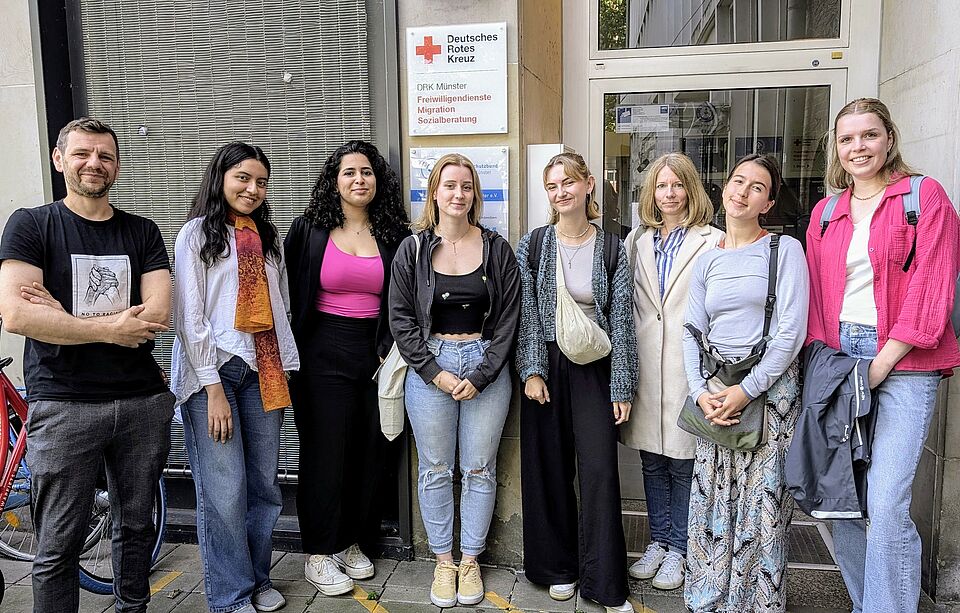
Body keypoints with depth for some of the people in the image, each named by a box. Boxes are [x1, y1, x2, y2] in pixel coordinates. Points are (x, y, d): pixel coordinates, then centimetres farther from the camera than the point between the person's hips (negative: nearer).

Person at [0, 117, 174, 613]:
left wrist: (62, 314, -11)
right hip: (64, 405, -3)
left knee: (136, 527, 16)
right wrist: (111, 328, -11)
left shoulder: (143, 233, 7)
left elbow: (157, 314, -6)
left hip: (143, 401, 3)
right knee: (57, 549, 5)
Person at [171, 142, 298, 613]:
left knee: (265, 485, 9)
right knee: (225, 493, -3)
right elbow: (189, 316, -7)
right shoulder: (197, 232, -1)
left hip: (262, 369, 5)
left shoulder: (267, 236, 15)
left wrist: (284, 371, 9)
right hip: (214, 368, -5)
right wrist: (214, 388, -13)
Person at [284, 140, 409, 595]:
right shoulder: (308, 230, 0)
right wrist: (292, 354, -2)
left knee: (368, 451, 9)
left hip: (374, 352, 3)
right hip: (324, 353, -3)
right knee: (325, 451, 3)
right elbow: (291, 295, 2)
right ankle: (319, 554, 18)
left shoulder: (393, 237, 6)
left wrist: (389, 349, -1)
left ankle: (351, 542, 28)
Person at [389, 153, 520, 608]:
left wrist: (481, 375, -9)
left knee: (480, 469, 8)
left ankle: (470, 560, 26)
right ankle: (443, 561, 26)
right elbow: (401, 318, -1)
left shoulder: (497, 249, 1)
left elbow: (508, 318, 0)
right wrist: (435, 372, -9)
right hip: (429, 367, 0)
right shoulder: (413, 249, 0)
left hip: (487, 368, 0)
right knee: (435, 470, 9)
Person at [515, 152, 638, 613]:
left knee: (600, 471, -3)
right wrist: (532, 371, -8)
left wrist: (622, 387, -2)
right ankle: (559, 567, 25)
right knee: (550, 468, 7)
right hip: (546, 366, 1)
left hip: (594, 368, 0)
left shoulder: (612, 248, 1)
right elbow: (525, 313, 0)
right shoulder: (532, 246, 1)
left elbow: (621, 319, 0)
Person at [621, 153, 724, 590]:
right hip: (645, 365, 4)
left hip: (687, 367, -4)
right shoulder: (637, 240, 12)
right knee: (652, 460, 13)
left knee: (684, 461, 5)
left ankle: (678, 549, 22)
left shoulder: (713, 241, -2)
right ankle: (658, 541, 29)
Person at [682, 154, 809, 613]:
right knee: (710, 505, 8)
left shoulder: (784, 249, -3)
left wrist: (746, 390, -15)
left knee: (761, 507, 1)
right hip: (714, 393, 4)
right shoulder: (706, 262, 11)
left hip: (769, 389, -4)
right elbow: (692, 333, 7)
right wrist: (700, 393, -7)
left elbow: (791, 332, -10)